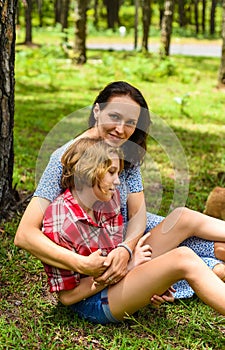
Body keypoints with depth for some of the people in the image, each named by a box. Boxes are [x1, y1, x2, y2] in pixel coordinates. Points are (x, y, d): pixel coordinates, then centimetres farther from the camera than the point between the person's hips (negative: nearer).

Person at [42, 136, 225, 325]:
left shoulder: (109, 199, -2)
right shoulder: (59, 223, -23)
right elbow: (67, 296, -19)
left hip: (117, 283, 8)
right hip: (94, 303, -8)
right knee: (184, 259, -27)